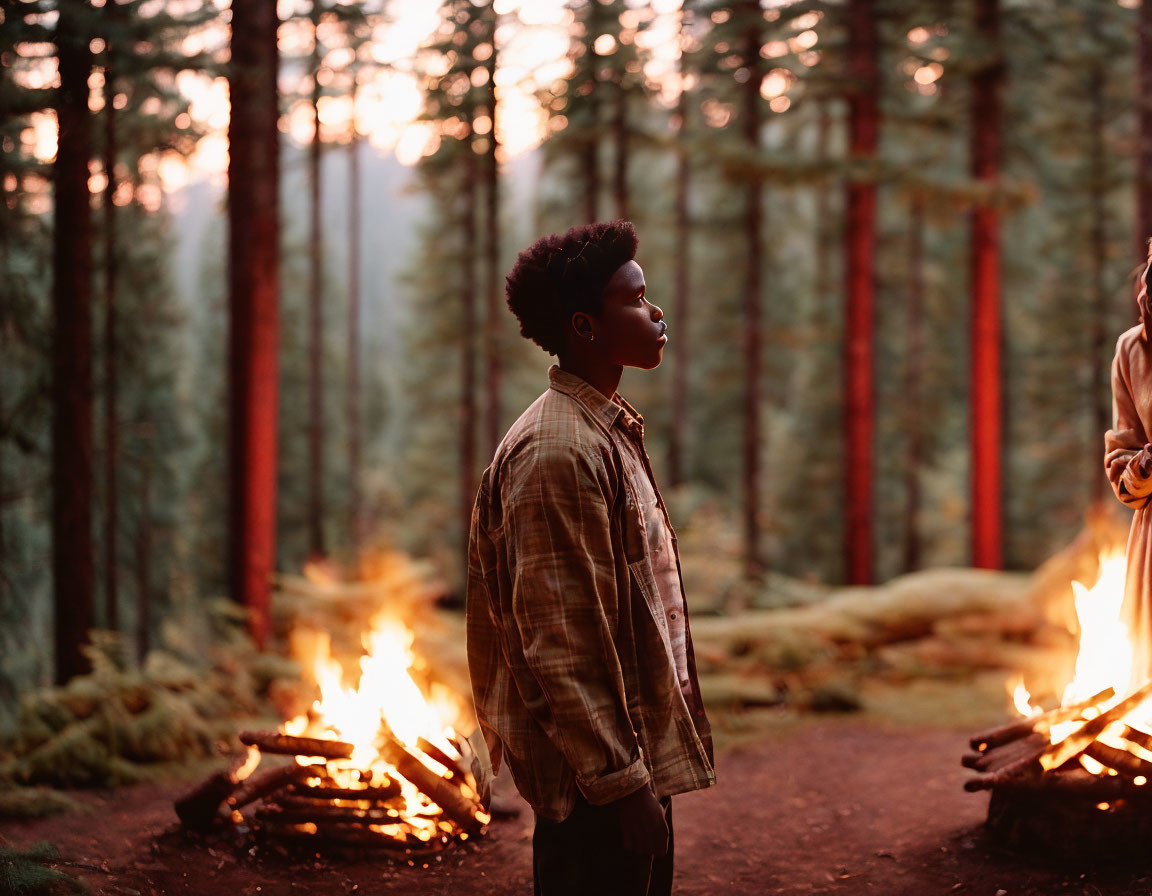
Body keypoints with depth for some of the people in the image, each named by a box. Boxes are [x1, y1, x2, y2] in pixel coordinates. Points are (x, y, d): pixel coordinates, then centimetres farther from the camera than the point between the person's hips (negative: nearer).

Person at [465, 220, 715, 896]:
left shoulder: (610, 429, 14)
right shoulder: (559, 451, -19)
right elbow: (560, 642, -23)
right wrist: (623, 781, -22)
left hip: (637, 752, 10)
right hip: (594, 765, -10)